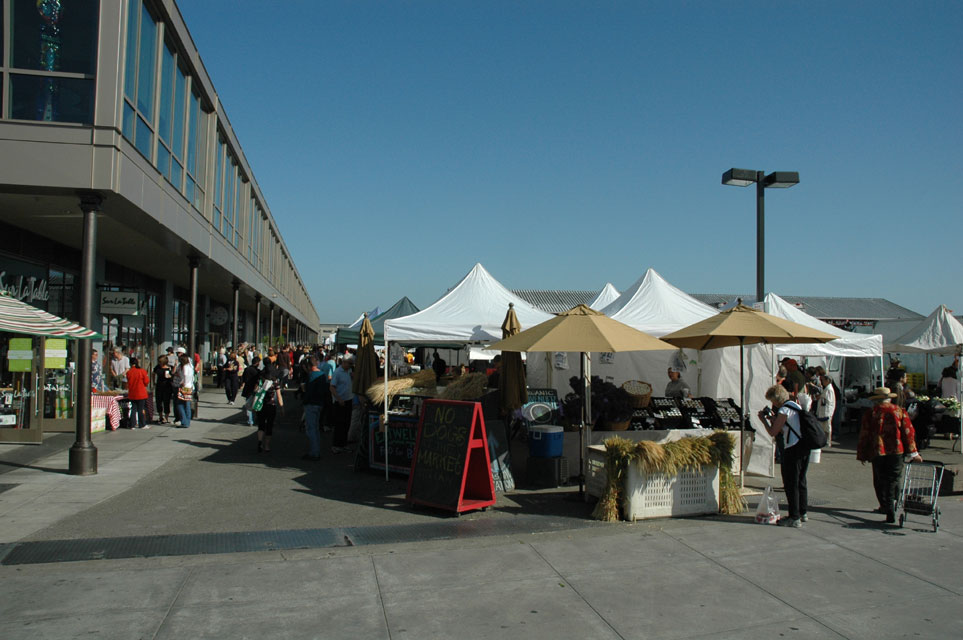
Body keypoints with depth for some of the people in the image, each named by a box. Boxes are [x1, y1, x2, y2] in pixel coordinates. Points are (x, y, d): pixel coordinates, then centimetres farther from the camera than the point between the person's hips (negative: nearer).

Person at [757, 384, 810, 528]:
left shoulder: (784, 410, -12)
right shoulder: (797, 407, 16)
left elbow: (773, 432, -11)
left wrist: (764, 420, 2)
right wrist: (773, 419, 20)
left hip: (792, 450, -9)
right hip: (804, 448, 9)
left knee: (791, 484, -2)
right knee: (801, 481, 19)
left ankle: (795, 518, 0)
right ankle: (802, 513, 31)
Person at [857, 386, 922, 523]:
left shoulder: (870, 413, -1)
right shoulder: (900, 411, 2)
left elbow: (864, 436, -1)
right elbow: (908, 432, 2)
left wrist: (862, 455, 8)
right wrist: (913, 453, 8)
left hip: (877, 452, -1)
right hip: (896, 451, 1)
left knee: (880, 482, 10)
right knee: (893, 481, 7)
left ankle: (886, 506, 10)